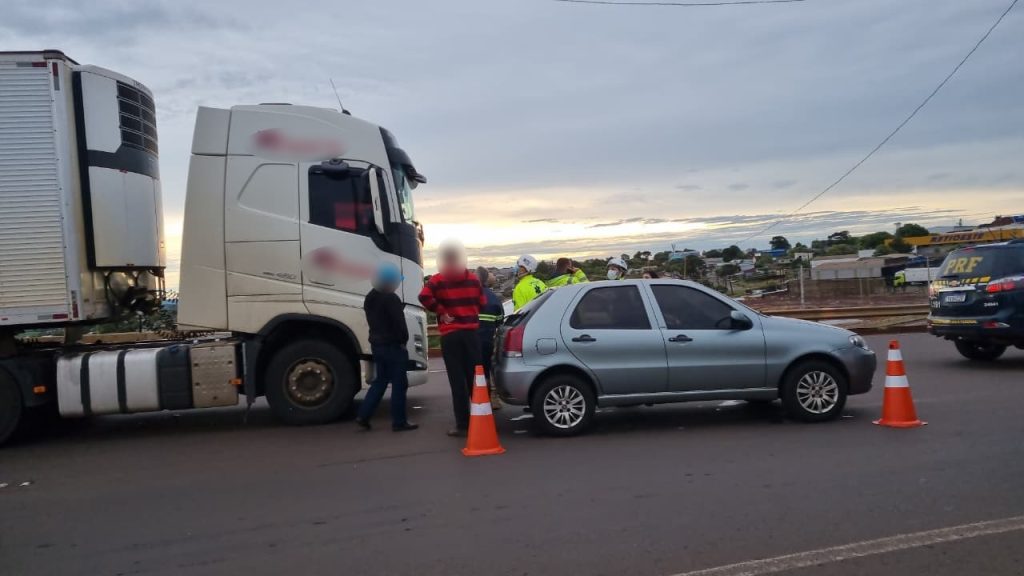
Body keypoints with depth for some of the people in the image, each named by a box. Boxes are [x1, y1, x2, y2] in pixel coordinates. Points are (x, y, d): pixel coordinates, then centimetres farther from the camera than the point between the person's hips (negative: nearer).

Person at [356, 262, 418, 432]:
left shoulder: (370, 298, 11)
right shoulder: (391, 298, -18)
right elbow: (399, 322, -19)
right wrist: (404, 340, -6)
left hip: (376, 344, 9)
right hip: (393, 345, -8)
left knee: (380, 380, 16)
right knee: (399, 383, 0)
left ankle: (364, 415, 10)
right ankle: (399, 421, 4)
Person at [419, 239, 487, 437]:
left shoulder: (438, 280, -2)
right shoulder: (473, 278, 8)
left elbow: (424, 296, -19)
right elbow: (482, 303, 11)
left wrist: (441, 312, -9)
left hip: (450, 335, -3)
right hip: (471, 332, 3)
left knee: (457, 380, -2)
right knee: (474, 377, 11)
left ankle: (463, 424, -3)